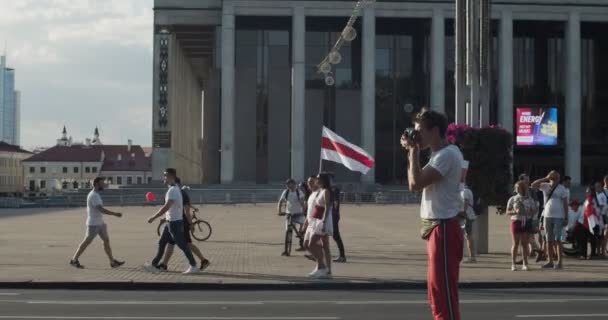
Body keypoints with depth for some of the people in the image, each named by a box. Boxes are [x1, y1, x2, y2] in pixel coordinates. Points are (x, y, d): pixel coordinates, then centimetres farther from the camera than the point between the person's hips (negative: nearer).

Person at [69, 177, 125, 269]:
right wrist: (115, 214, -26)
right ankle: (74, 260, 10)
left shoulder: (95, 194, 13)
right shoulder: (93, 195, -20)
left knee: (106, 240, 8)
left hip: (100, 223, 10)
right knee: (87, 242, -1)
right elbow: (101, 209, -28)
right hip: (93, 224, -10)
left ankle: (112, 262, 10)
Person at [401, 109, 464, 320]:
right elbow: (417, 183, 19)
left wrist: (414, 150, -12)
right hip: (436, 228, 10)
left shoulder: (448, 154, -15)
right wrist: (411, 152, 12)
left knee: (443, 289, -9)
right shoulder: (439, 154, 18)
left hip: (443, 229, -10)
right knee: (436, 288, 16)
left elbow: (415, 183, -23)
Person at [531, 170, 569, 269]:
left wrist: (566, 218, -8)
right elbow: (533, 185, -3)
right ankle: (550, 262, 13)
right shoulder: (545, 186, 8)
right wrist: (545, 178, -7)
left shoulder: (562, 189, -2)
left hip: (558, 217, -4)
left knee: (557, 240, -7)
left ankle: (560, 262, -5)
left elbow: (565, 204, -3)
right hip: (547, 216, 4)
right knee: (549, 240, 7)